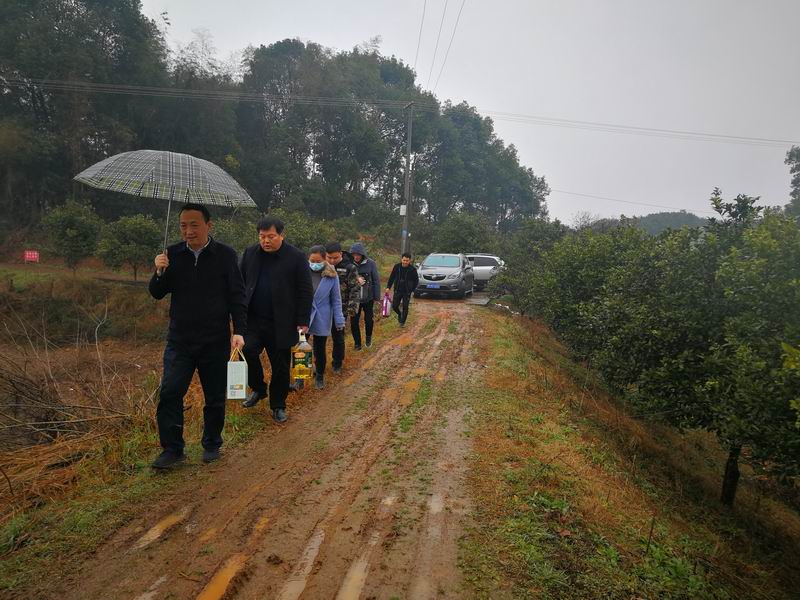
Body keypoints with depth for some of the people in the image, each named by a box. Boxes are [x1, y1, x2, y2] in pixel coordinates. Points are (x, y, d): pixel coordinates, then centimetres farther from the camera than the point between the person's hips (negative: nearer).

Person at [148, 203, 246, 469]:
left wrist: (239, 331, -13)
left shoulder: (226, 255, -3)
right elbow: (156, 293, 6)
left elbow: (237, 296, -3)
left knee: (215, 397, 9)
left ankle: (212, 445, 27)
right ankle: (172, 449, 9)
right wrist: (160, 273, -15)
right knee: (169, 394, -4)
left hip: (215, 341, -1)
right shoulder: (173, 254, 3)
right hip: (179, 340, 2)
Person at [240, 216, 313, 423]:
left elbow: (305, 292, -4)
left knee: (280, 367, 6)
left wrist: (303, 321, -8)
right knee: (247, 350, -16)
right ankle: (257, 389, 12)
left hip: (281, 324, -2)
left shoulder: (296, 257, -5)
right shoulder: (250, 253, 6)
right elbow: (240, 284, 13)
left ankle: (278, 406, 25)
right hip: (253, 320, 3)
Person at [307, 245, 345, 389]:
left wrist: (340, 322, -3)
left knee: (320, 349, 12)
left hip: (322, 320, 0)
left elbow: (336, 300, -1)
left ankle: (319, 376, 32)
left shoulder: (332, 276, -7)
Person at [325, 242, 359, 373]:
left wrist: (352, 309, -13)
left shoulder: (350, 268, -8)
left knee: (338, 337, 7)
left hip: (340, 309, -3)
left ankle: (337, 363, 24)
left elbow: (354, 290, -8)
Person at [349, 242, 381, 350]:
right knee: (354, 321, 4)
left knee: (369, 319, 8)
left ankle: (368, 337, 37)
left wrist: (376, 296, -6)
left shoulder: (370, 263, -11)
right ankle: (357, 343, 22)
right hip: (354, 298, 1)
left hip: (368, 298, -1)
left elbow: (376, 280, -6)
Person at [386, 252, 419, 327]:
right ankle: (399, 314, 34)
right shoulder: (397, 267, -6)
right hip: (397, 290, 2)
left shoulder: (412, 269, -11)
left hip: (407, 292, -2)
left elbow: (416, 281, 1)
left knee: (405, 307, 3)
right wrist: (388, 287, -2)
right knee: (394, 306, 2)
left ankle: (402, 322, 20)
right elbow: (392, 277, 4)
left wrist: (412, 290, -4)